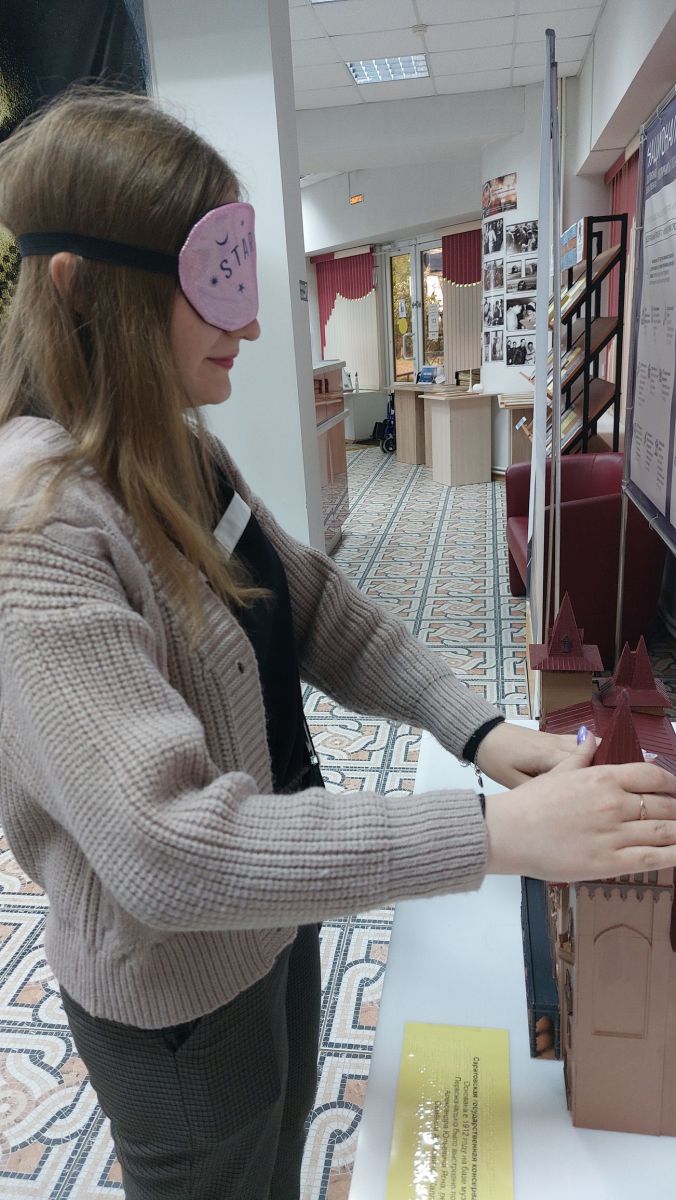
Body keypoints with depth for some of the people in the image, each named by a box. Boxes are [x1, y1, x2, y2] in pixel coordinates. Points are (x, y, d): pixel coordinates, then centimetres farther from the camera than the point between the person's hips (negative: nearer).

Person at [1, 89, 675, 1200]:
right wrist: (497, 831, -35)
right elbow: (167, 845, -36)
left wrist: (480, 727, -13)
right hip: (179, 996, -6)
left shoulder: (181, 454, -3)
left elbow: (318, 609, -1)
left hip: (274, 922, 7)